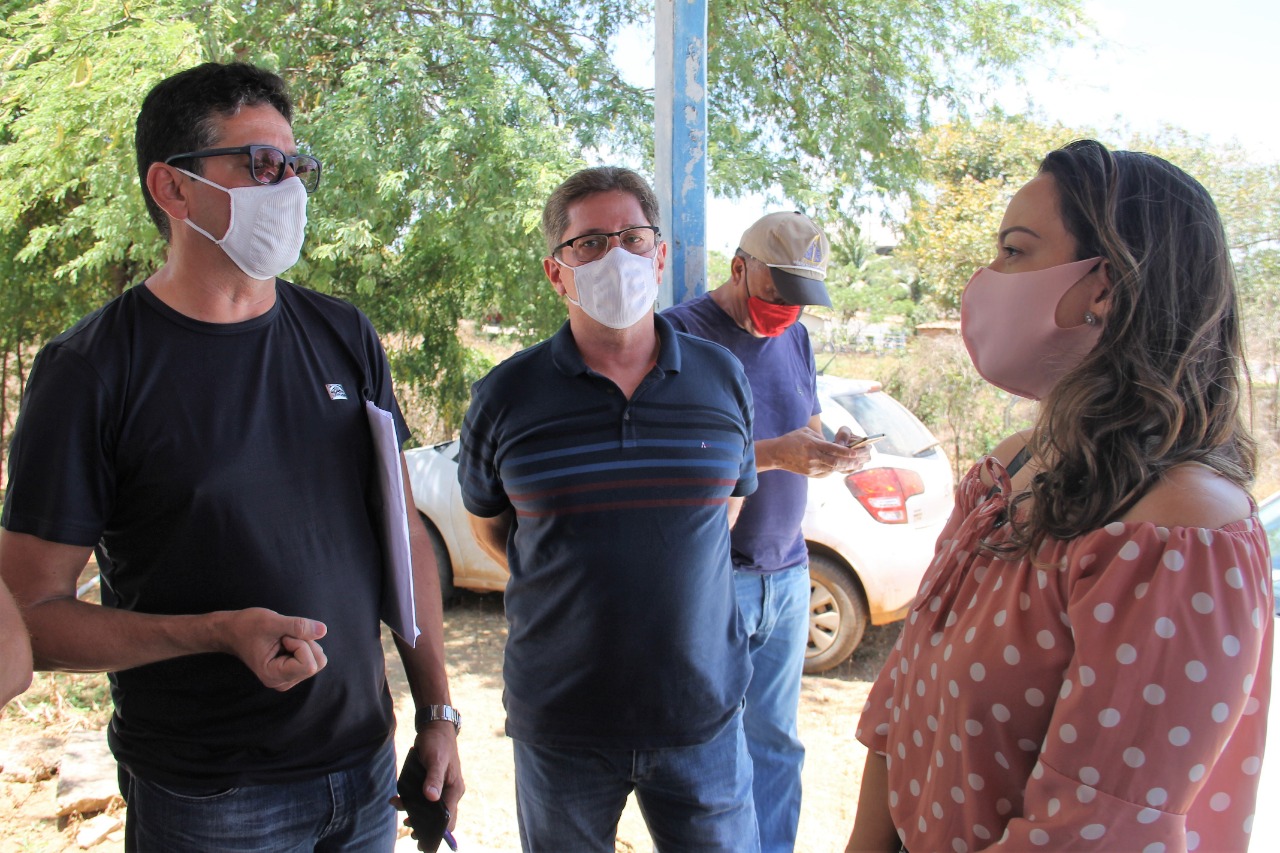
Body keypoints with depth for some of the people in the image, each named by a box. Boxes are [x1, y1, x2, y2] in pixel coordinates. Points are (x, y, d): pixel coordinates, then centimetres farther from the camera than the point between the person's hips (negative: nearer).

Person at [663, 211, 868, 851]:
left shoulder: (794, 338, 13)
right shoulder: (683, 332, -10)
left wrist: (833, 450, -1)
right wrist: (774, 453, -25)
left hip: (787, 570, 6)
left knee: (776, 740, 14)